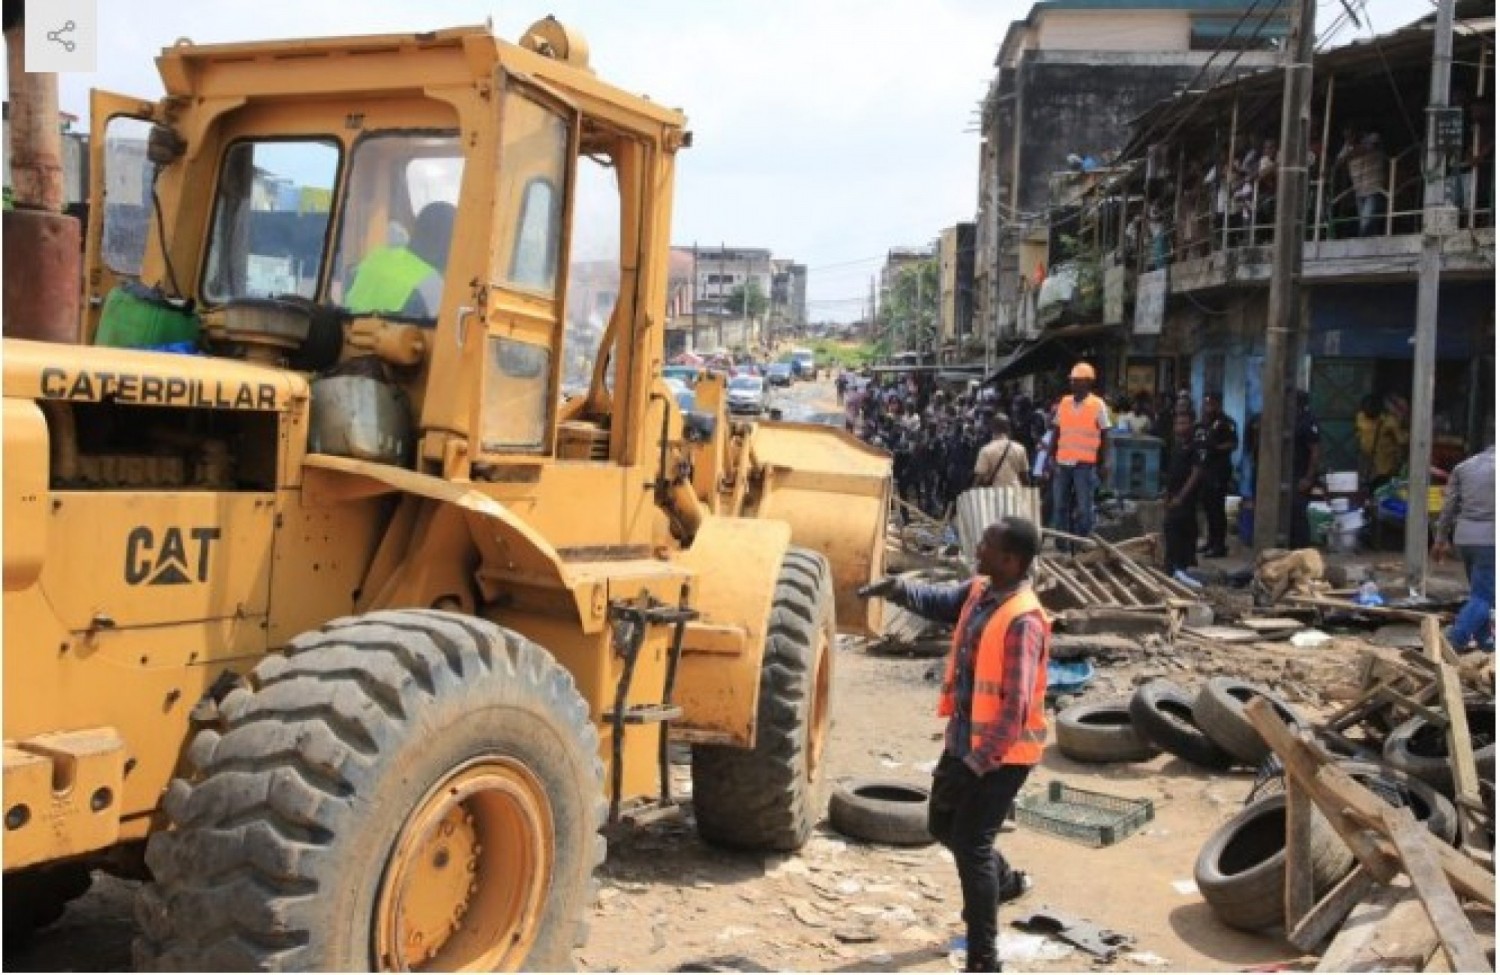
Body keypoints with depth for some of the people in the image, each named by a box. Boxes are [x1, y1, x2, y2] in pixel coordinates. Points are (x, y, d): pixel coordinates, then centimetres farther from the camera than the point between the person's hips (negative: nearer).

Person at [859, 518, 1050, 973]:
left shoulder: (1022, 620, -26)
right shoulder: (978, 591, 0)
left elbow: (1016, 708, -28)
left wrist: (978, 763, -29)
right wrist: (898, 589, -14)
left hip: (1003, 752, -9)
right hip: (964, 738, 9)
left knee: (971, 844, -6)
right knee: (942, 824, 23)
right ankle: (1005, 879, 49)